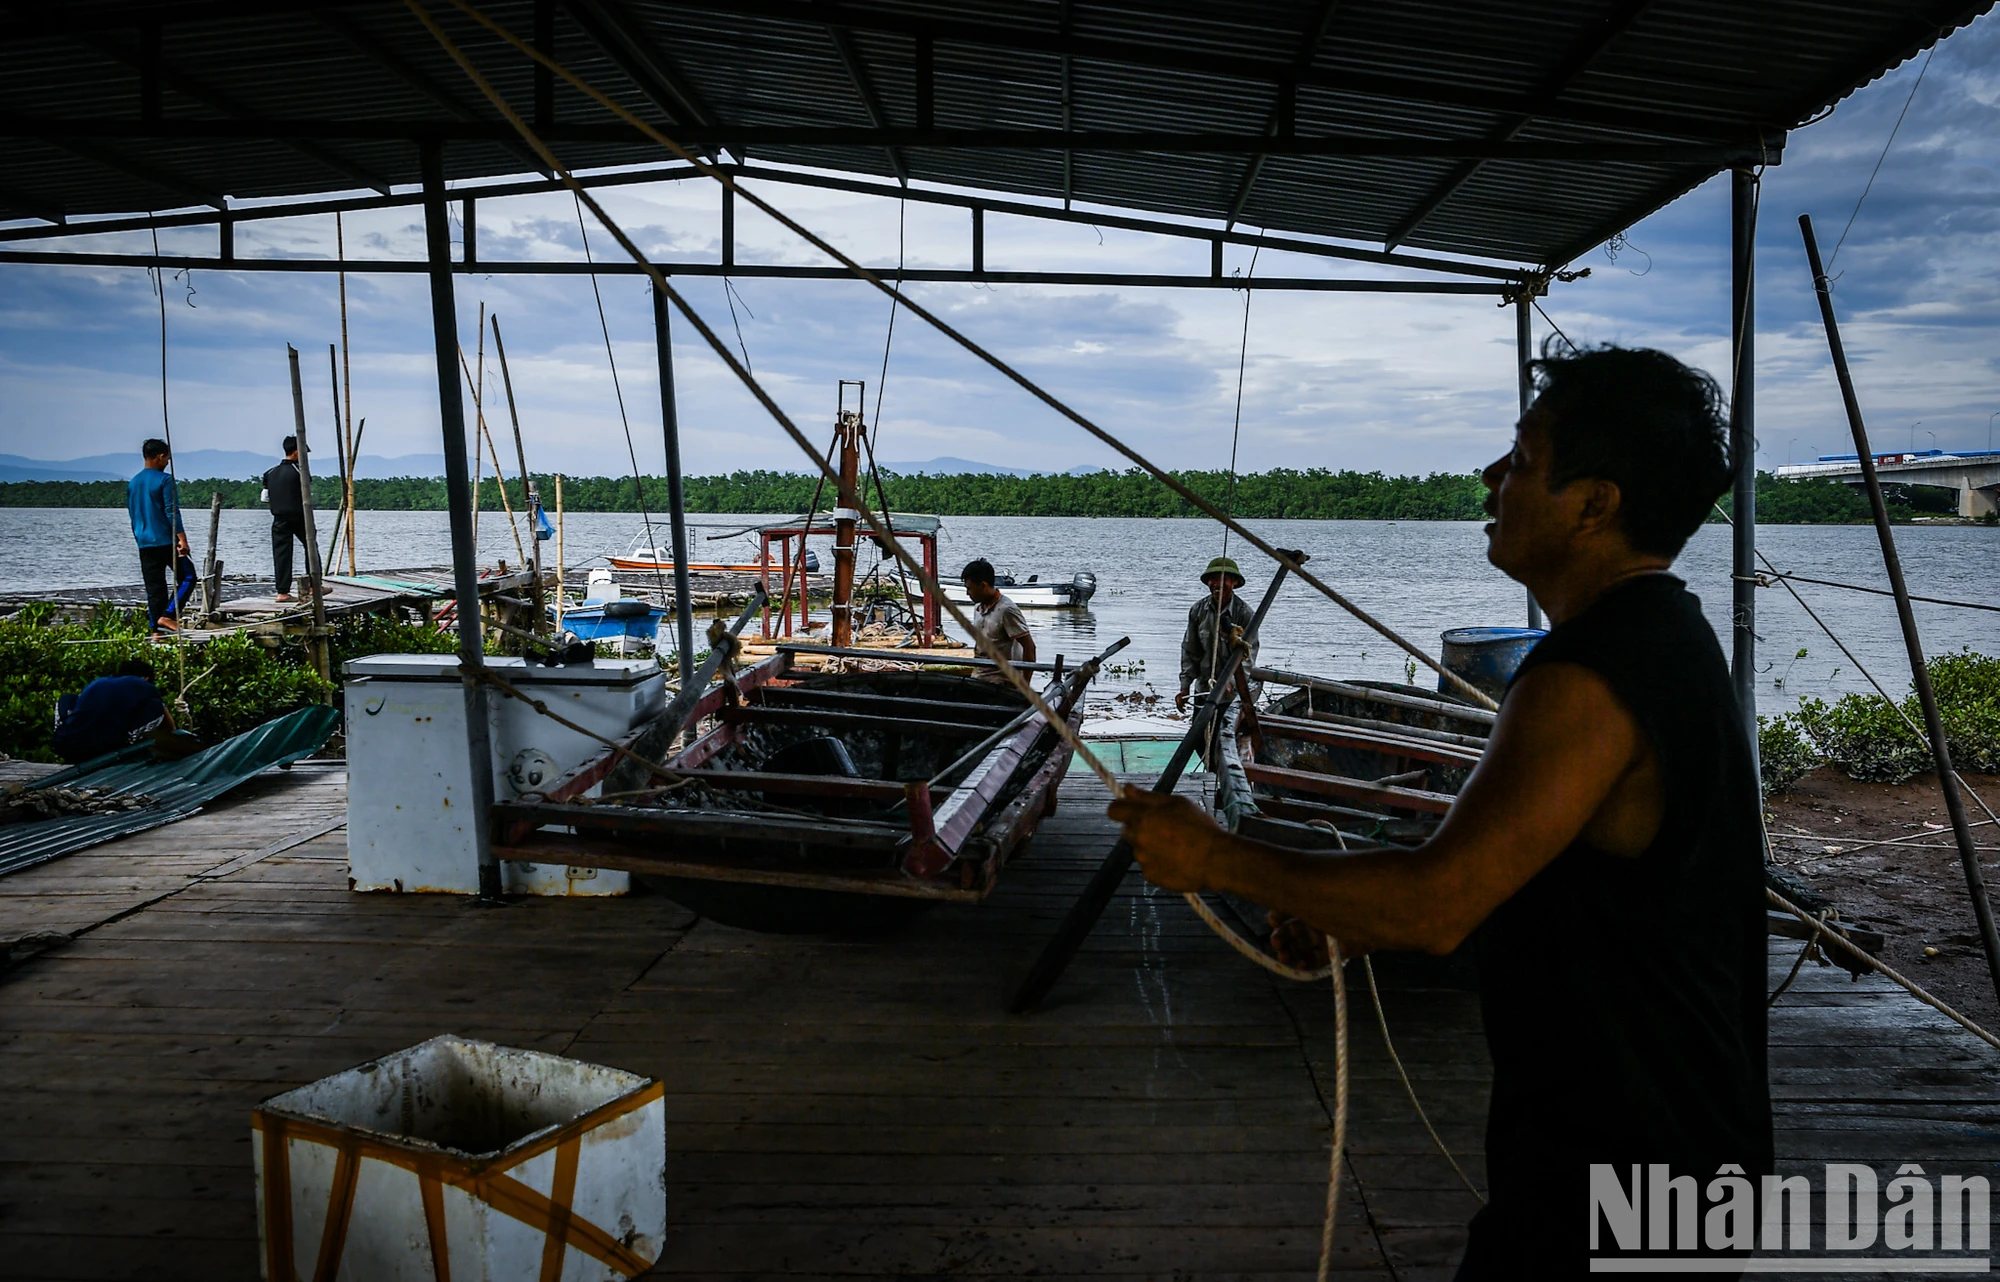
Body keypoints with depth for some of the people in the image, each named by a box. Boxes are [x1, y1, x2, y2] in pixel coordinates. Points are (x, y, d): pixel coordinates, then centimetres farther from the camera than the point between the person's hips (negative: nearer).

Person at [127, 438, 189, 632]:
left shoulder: (132, 483, 14)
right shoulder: (165, 480, -7)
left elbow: (132, 515, 19)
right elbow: (172, 512, -14)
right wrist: (182, 538, -16)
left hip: (145, 544, 7)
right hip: (167, 541, -6)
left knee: (154, 588, 7)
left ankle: (155, 630, 4)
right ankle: (166, 616, -12)